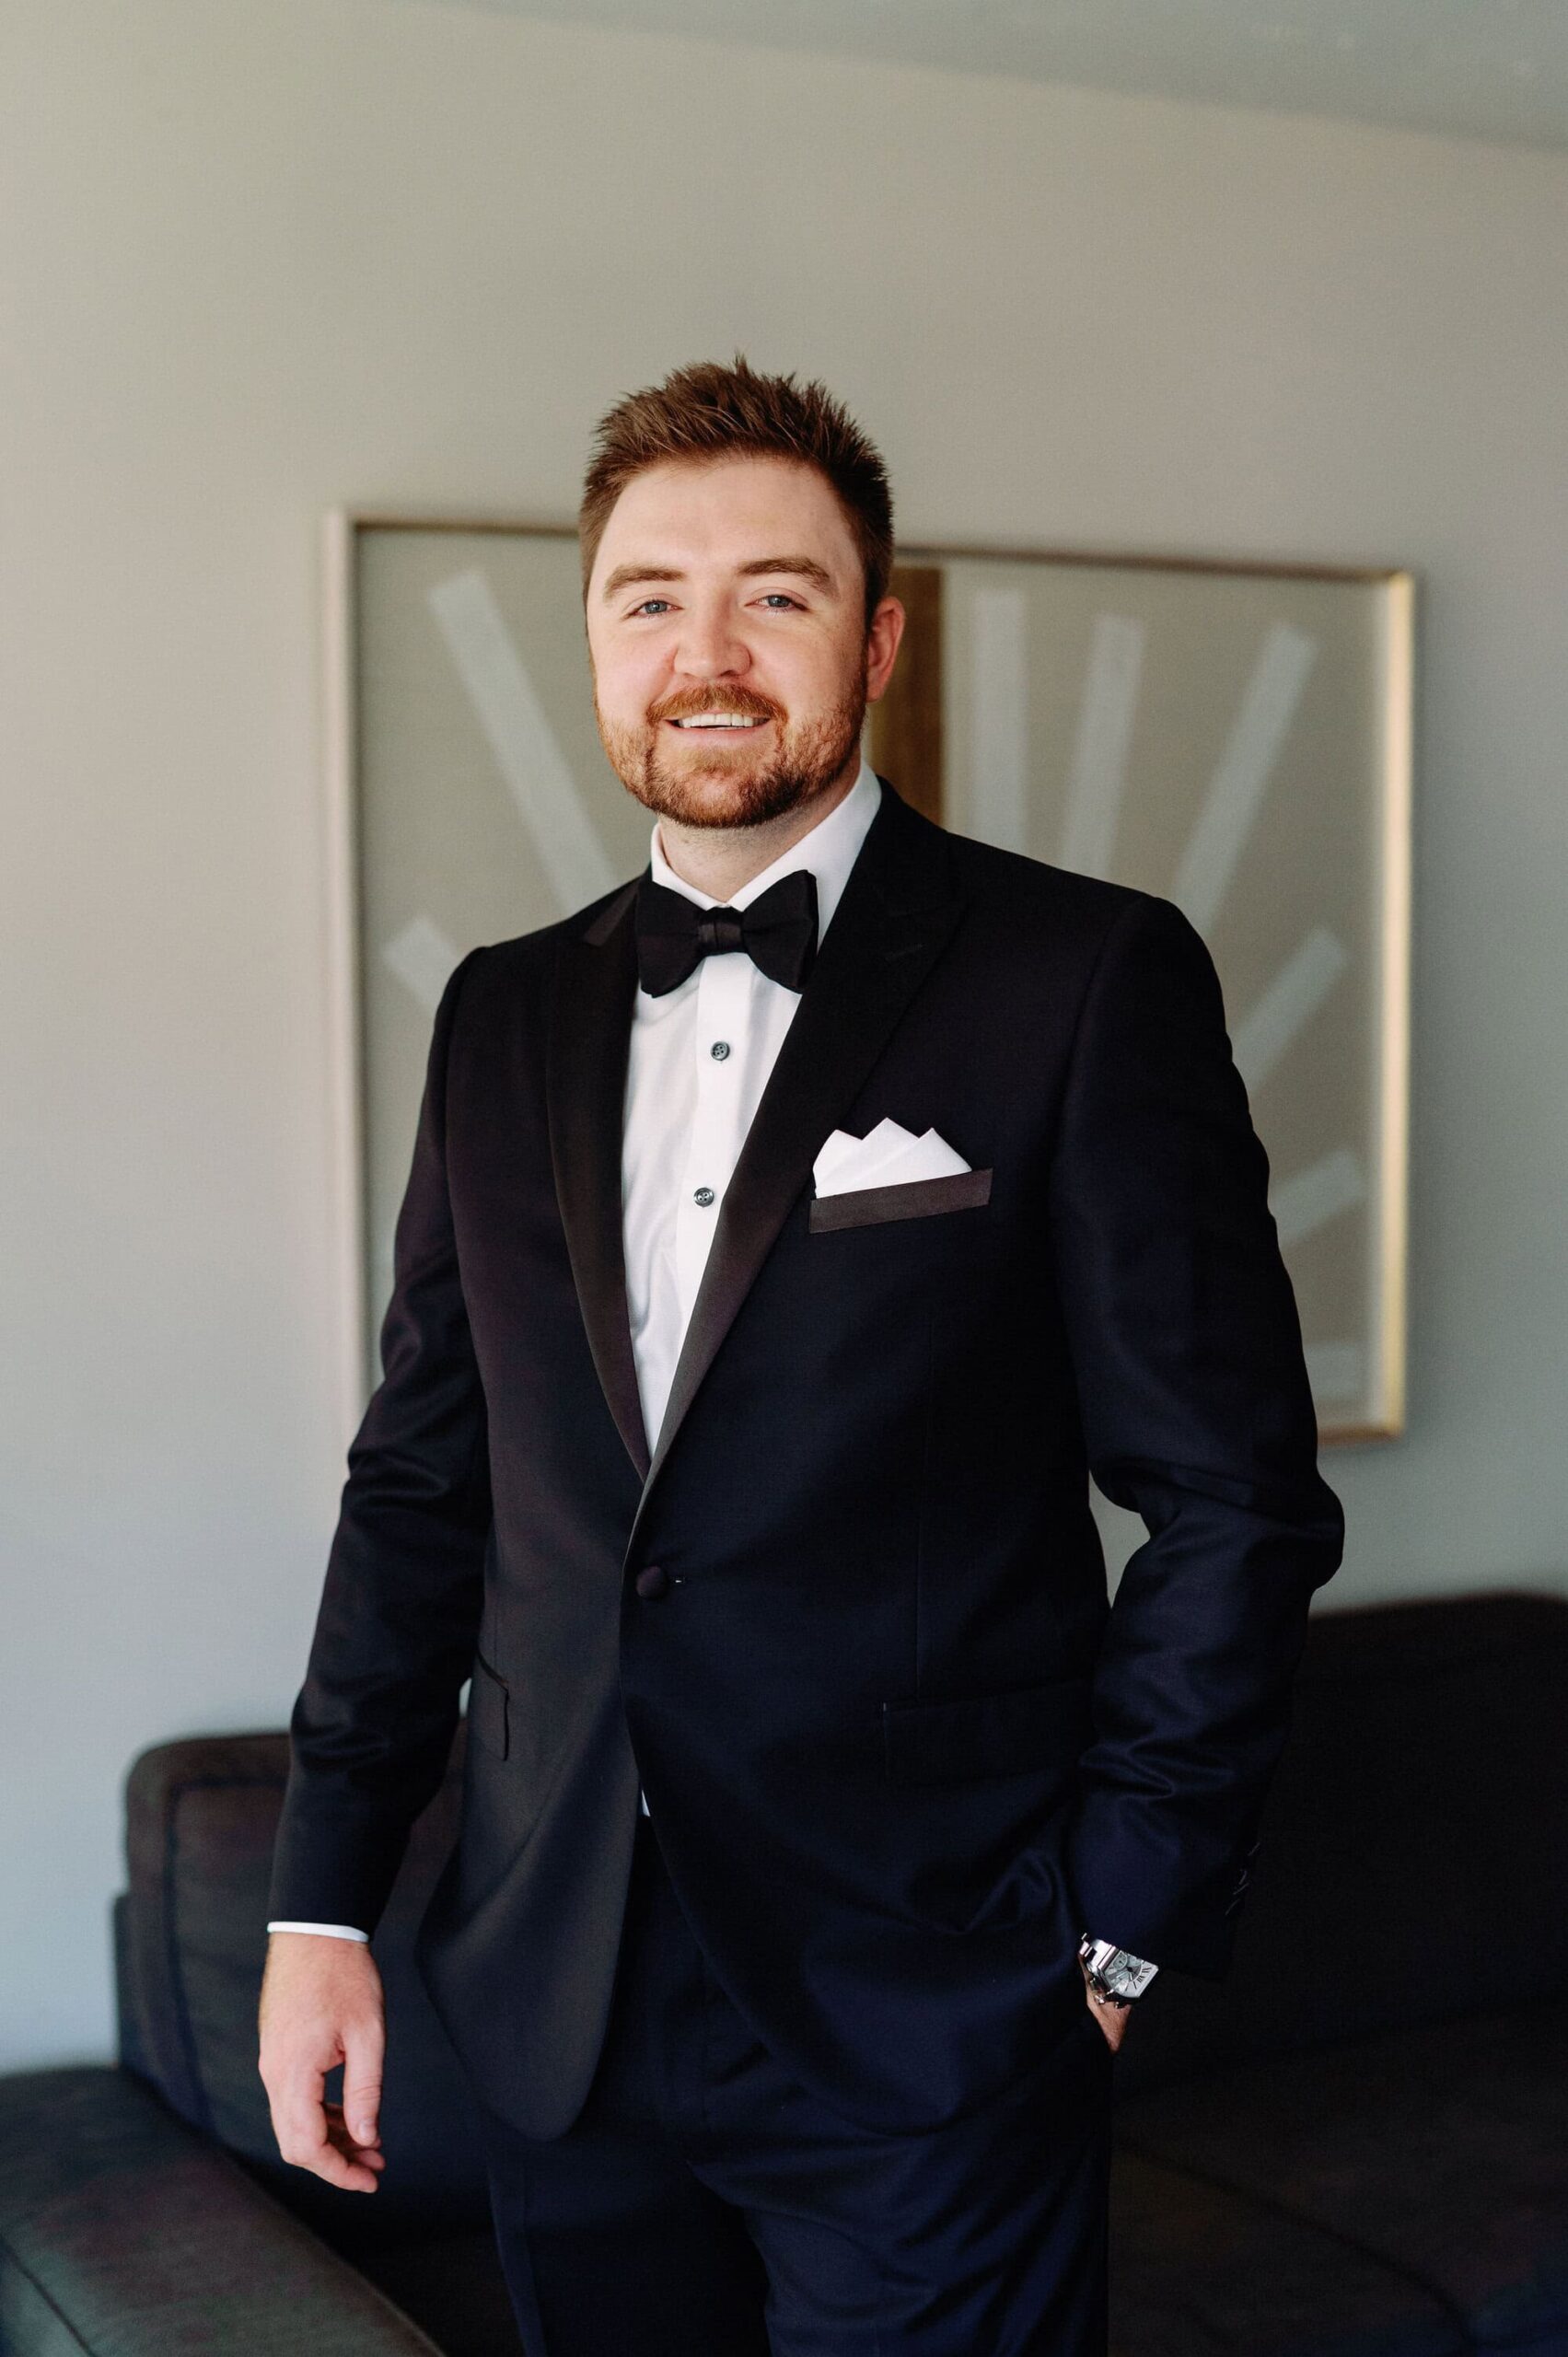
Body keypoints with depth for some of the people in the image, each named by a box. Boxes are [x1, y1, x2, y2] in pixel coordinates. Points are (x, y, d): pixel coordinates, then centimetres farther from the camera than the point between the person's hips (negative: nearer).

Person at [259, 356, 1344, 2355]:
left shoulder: (1089, 981, -7)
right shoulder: (503, 1016, 8)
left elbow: (1234, 1497, -7)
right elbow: (421, 1479, 11)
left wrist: (1117, 1934, -7)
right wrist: (323, 1902, 8)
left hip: (924, 2037, -4)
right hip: (557, 2023, 5)